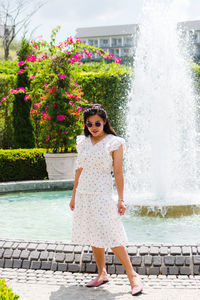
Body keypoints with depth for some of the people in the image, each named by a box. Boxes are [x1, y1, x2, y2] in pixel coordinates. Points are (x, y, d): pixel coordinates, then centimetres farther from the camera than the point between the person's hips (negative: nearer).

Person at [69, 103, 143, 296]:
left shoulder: (114, 143, -3)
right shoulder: (82, 142, 11)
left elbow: (118, 172, -5)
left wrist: (120, 199, -8)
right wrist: (74, 195, 16)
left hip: (102, 194, -5)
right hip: (84, 194, 5)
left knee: (111, 237, -10)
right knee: (93, 237, 10)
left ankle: (133, 276, -2)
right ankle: (102, 274, 21)